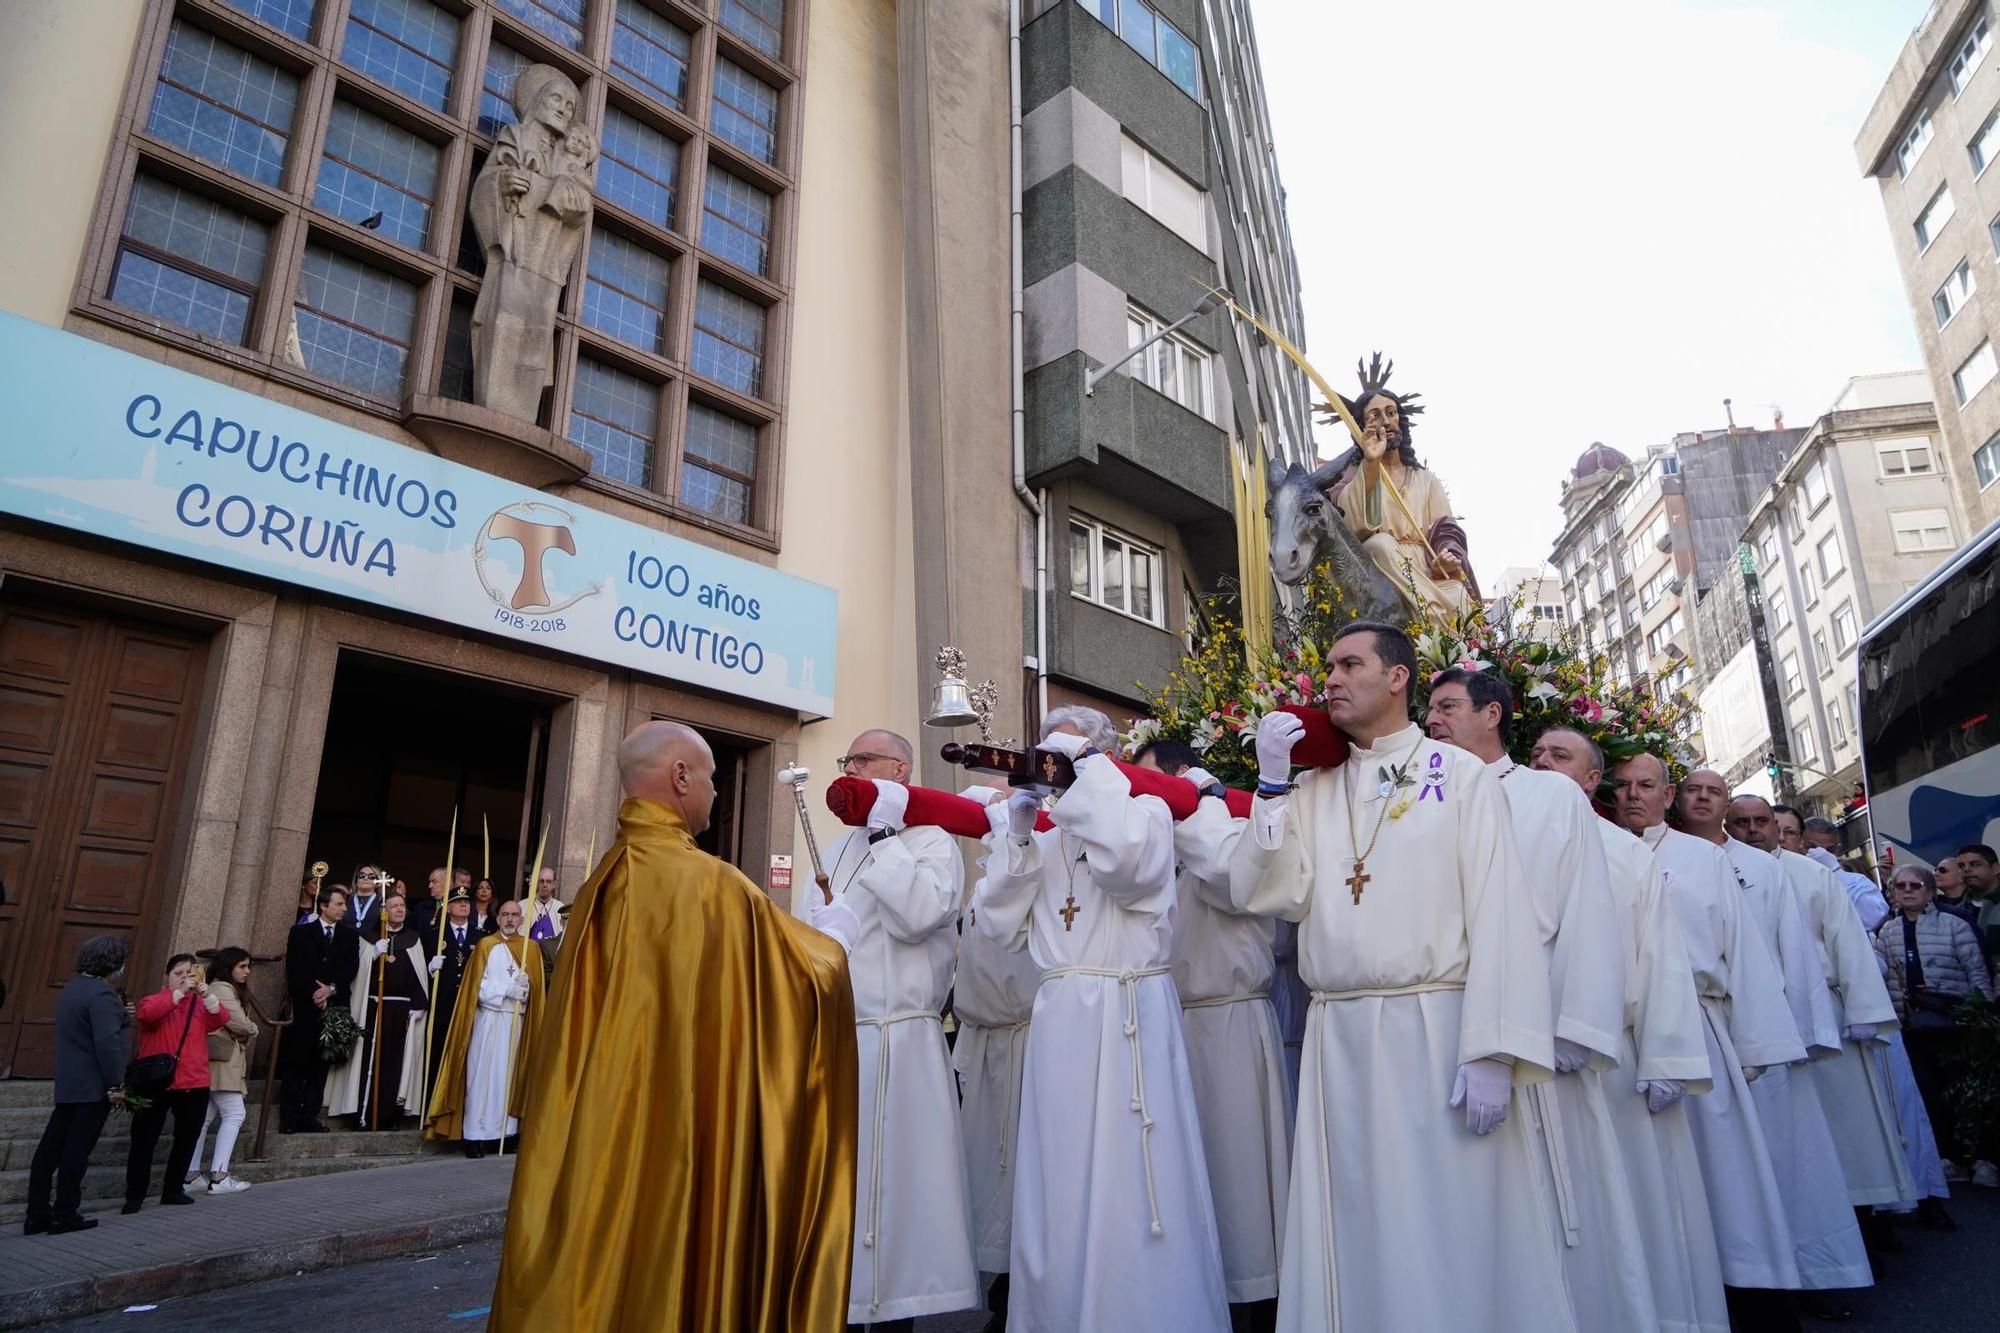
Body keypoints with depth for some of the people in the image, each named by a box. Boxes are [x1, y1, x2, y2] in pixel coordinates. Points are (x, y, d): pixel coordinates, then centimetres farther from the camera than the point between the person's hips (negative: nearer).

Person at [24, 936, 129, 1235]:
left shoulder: (72, 988, 13)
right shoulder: (101, 994, -18)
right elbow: (108, 1042, -23)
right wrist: (116, 1084, -18)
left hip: (67, 1084, 9)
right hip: (93, 1087, -9)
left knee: (50, 1150, 10)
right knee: (76, 1153, -2)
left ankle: (37, 1215, 14)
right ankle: (64, 1216, 4)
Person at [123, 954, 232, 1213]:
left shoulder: (200, 1004, 10)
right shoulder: (155, 999, 4)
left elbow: (221, 1021, -8)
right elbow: (146, 1013, -19)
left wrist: (206, 994, -23)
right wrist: (179, 993, -27)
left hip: (194, 1084, 3)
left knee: (186, 1139, 10)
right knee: (144, 1140, -1)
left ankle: (173, 1190, 22)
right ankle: (134, 1196, 9)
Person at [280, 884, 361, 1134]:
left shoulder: (350, 935, 12)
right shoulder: (301, 931, 4)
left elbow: (351, 968, 3)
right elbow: (294, 968, -4)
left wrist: (331, 989, -11)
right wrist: (314, 993, -12)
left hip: (333, 1006, 3)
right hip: (303, 1006, -2)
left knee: (321, 1064, 3)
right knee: (296, 1063, -1)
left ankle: (310, 1116, 5)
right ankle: (289, 1118, 4)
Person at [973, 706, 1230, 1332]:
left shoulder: (1148, 810, 2)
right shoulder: (1046, 841, 18)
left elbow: (1123, 858, -22)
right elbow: (1002, 928, 11)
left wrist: (1088, 764, -11)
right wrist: (1017, 833, 3)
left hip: (1129, 1019, -5)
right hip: (1059, 1022, 6)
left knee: (1128, 1183, -4)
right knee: (1060, 1189, 9)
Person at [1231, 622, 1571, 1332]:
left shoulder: (1461, 776, 1)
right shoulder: (1310, 792, 13)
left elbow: (1500, 912, -7)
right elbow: (1264, 895, 3)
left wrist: (1492, 1051, -16)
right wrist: (1272, 783, -2)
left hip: (1439, 1029, -4)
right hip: (1337, 1039, 4)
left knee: (1452, 1232, 3)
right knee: (1358, 1235, 11)